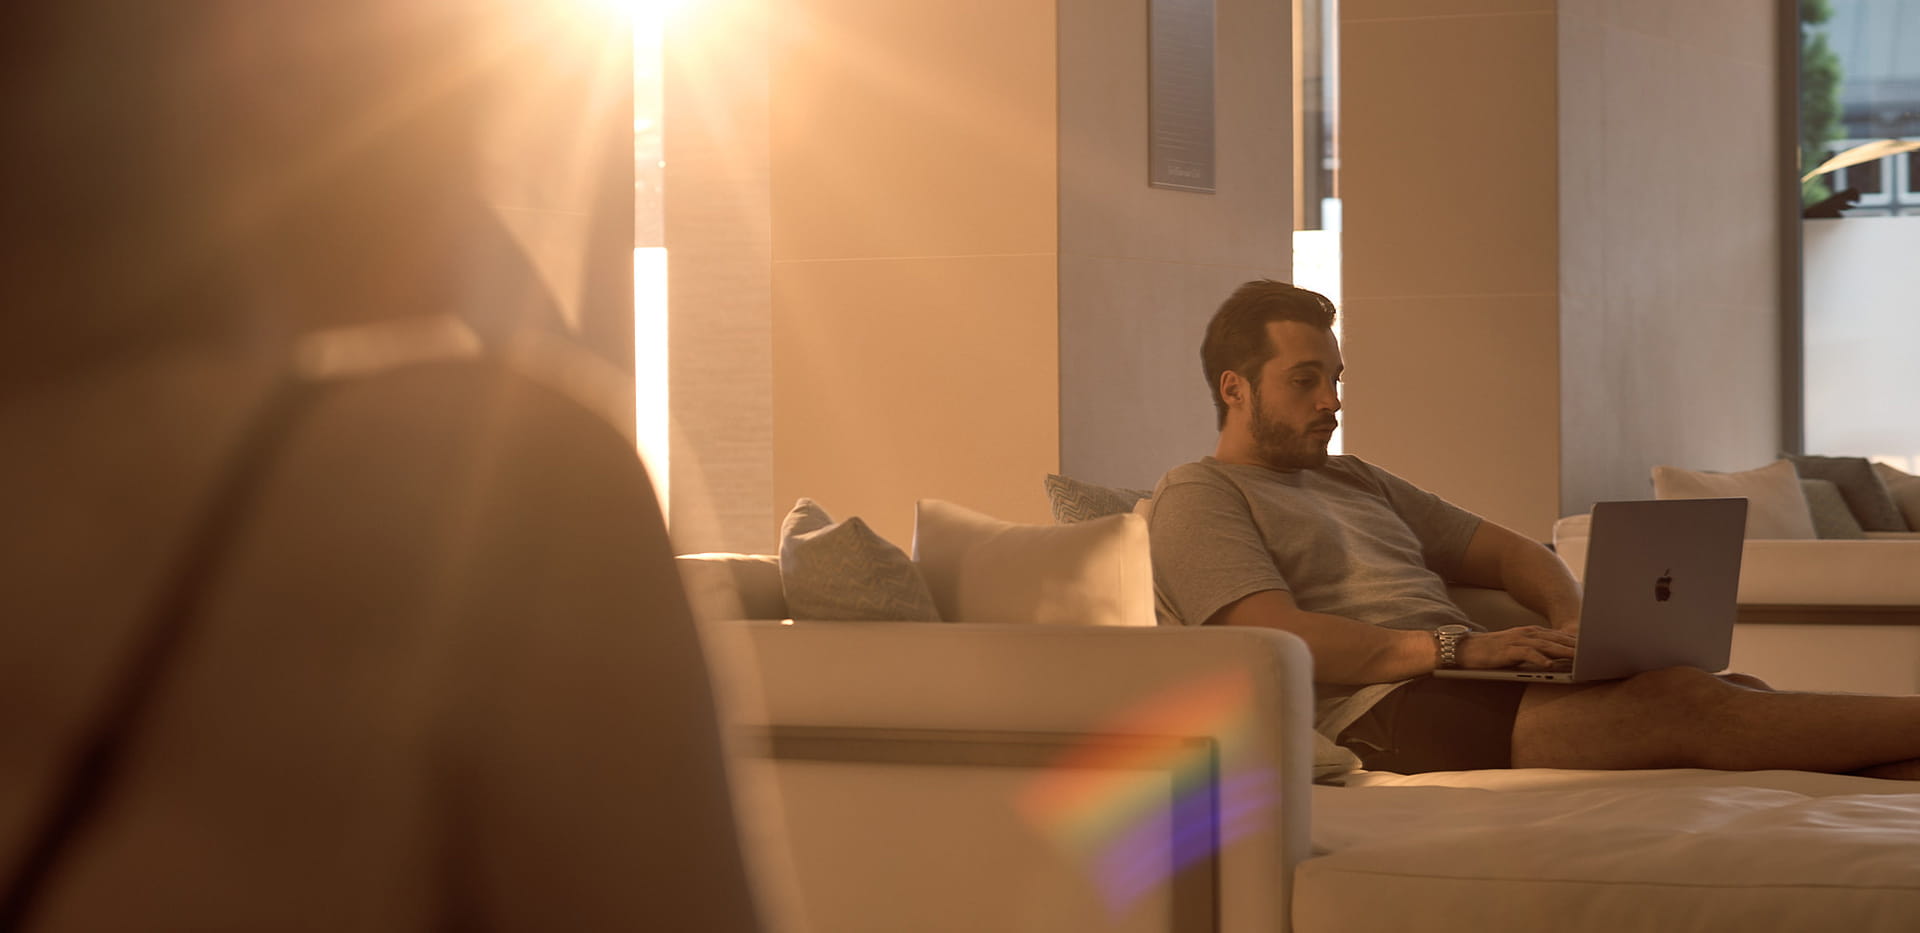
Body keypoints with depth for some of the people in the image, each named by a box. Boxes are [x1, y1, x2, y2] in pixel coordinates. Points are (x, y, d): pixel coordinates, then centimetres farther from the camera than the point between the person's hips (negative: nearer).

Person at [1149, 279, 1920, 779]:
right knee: (1682, 702, -24)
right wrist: (1456, 646, -20)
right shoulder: (1199, 497, 4)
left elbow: (1507, 554, 27)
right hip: (1381, 713, -8)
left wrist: (1571, 617, 3)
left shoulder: (1353, 483, 29)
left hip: (1464, 684, 8)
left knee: (1737, 692, -14)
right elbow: (1277, 640, -13)